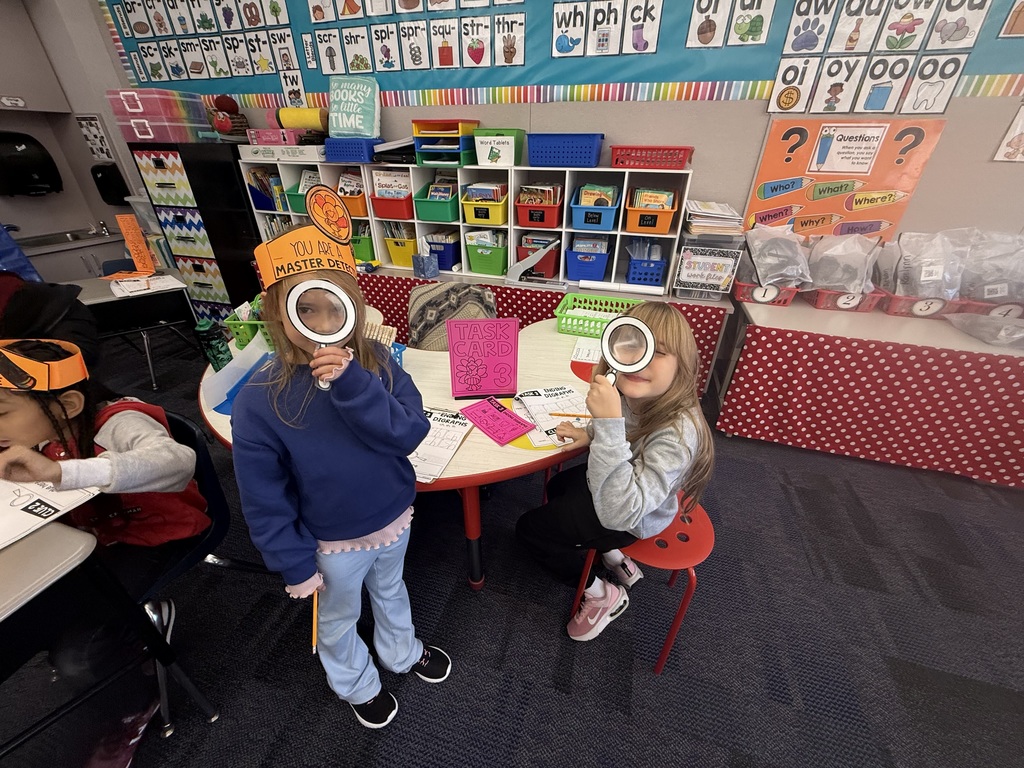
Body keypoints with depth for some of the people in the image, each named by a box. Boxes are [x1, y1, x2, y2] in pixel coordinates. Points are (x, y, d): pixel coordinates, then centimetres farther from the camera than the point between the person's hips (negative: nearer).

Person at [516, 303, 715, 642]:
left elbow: (618, 514, -47)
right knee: (557, 486, 32)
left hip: (631, 520, -7)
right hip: (609, 484, 7)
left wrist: (609, 422, -54)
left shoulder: (678, 434, -42)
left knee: (528, 527, 4)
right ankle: (616, 560, 35)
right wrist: (591, 432, -14)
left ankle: (603, 594, 20)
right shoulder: (630, 392, -22)